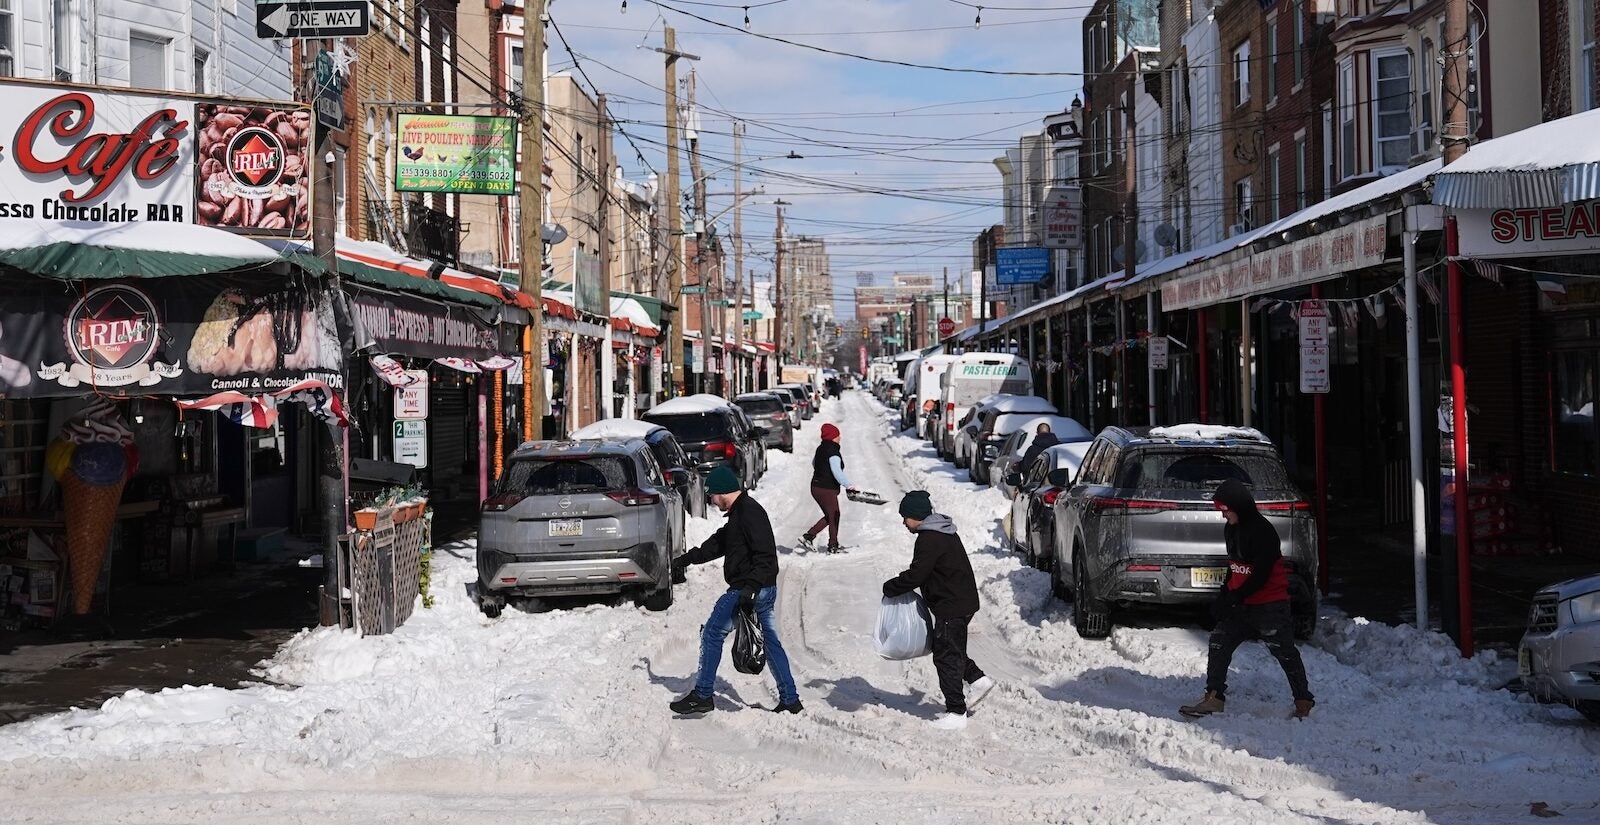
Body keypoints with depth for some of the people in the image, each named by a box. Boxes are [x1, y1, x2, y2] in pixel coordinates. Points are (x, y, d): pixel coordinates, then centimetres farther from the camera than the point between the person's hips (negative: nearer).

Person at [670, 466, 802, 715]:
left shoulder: (748, 512, -15)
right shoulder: (739, 512, 17)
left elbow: (766, 555, -23)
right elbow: (717, 544, 28)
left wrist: (750, 587, -28)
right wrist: (686, 559, 30)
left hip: (748, 590, -10)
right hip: (765, 591, 10)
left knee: (712, 634, 0)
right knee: (770, 642, 12)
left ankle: (702, 696, 5)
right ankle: (790, 700, 13)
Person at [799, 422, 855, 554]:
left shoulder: (820, 449, 8)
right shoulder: (833, 452, -20)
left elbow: (814, 464, 24)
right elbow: (837, 473, -27)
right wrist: (849, 486, -24)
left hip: (816, 487, 9)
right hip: (827, 490, -9)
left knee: (829, 517, 19)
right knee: (834, 517, 6)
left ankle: (808, 537, 11)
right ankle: (833, 546, 14)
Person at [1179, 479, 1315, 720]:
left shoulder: (1262, 531, -19)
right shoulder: (1231, 529, 10)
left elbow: (1261, 575, -21)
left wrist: (1233, 598, -18)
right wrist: (1224, 595, 10)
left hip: (1269, 606, -9)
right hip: (1241, 604, 9)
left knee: (1284, 652, -1)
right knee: (1219, 643, -1)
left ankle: (1303, 702, 12)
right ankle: (1214, 698, 0)